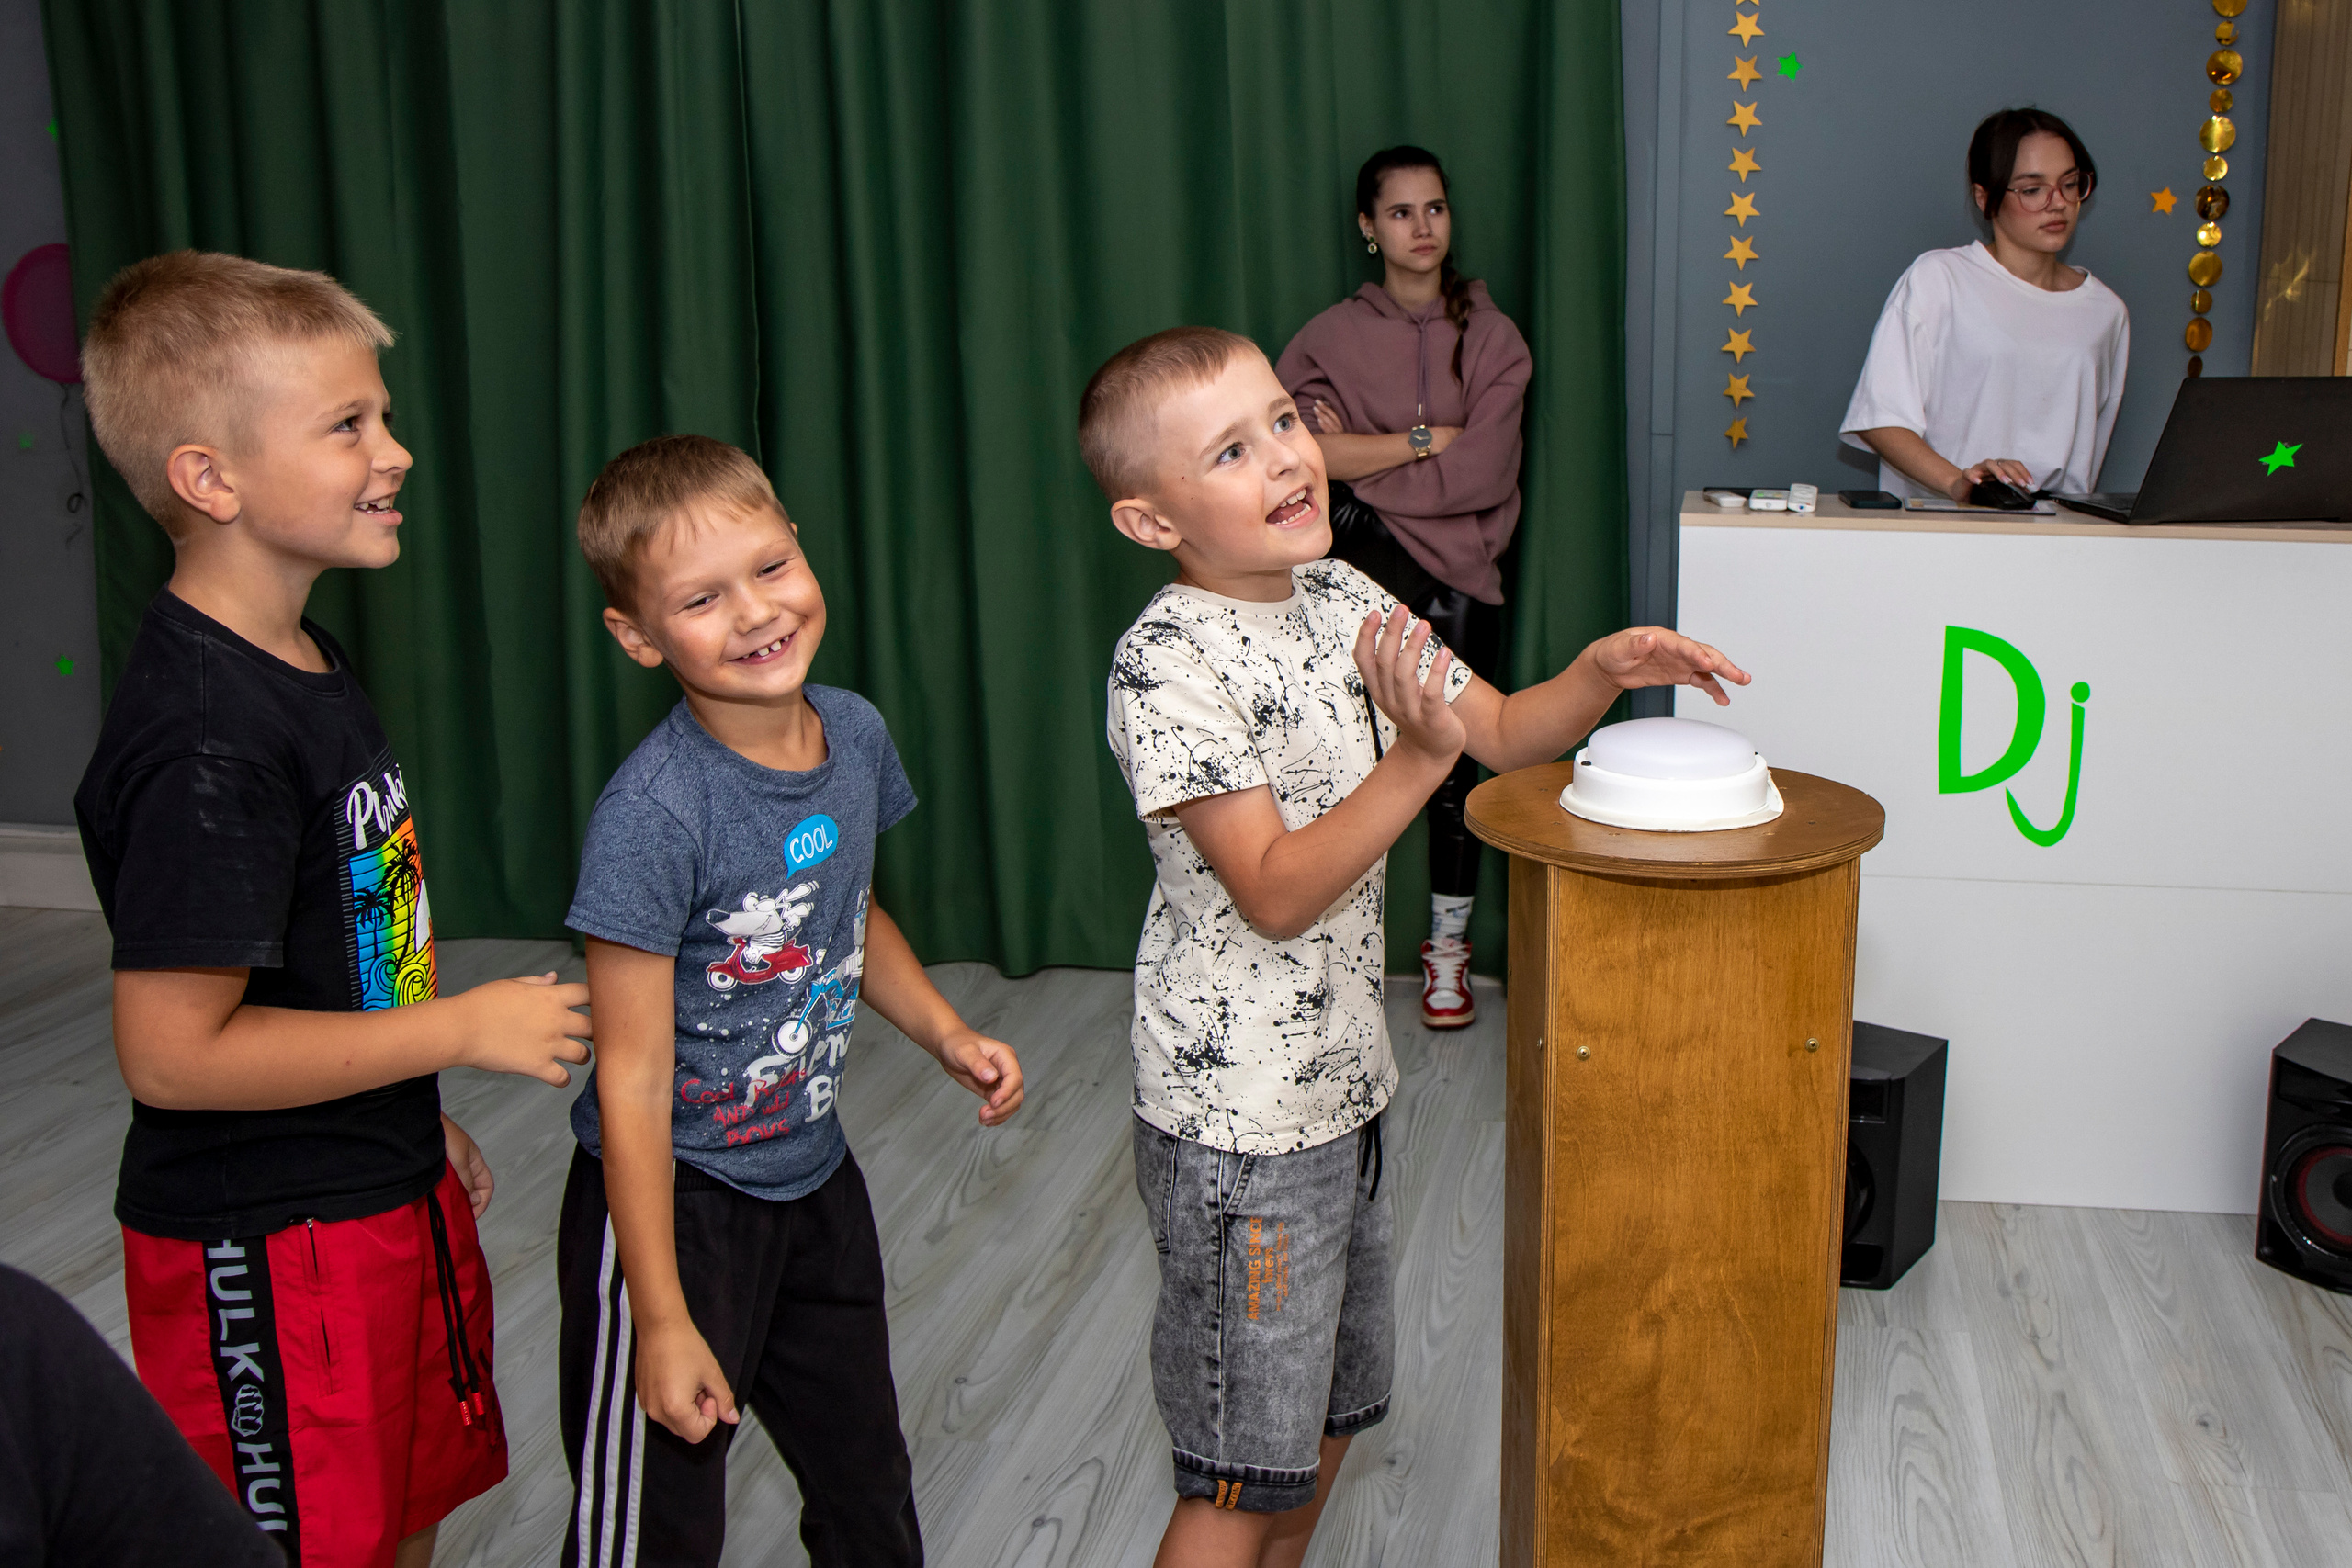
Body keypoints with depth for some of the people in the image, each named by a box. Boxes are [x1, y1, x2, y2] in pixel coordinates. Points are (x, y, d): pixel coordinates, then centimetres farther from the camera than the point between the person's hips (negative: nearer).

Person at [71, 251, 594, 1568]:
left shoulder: (310, 662, 5)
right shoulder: (205, 742, -26)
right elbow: (173, 1052, -27)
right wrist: (462, 1029, -20)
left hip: (384, 1196, 9)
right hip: (268, 1251, -9)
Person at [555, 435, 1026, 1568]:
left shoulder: (854, 733, -6)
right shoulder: (654, 816, -27)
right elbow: (633, 1084, -23)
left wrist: (947, 1033, 2)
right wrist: (663, 1322, -21)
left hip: (815, 1178, 7)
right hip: (671, 1202, -6)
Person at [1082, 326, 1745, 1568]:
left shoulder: (1341, 602, 4)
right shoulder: (1169, 665, -20)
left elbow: (1503, 734, 8)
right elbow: (1275, 894, -24)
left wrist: (1602, 671, -11)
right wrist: (1416, 758, -34)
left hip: (1344, 1079, 8)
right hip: (1236, 1116, -8)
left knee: (1327, 1417, 22)